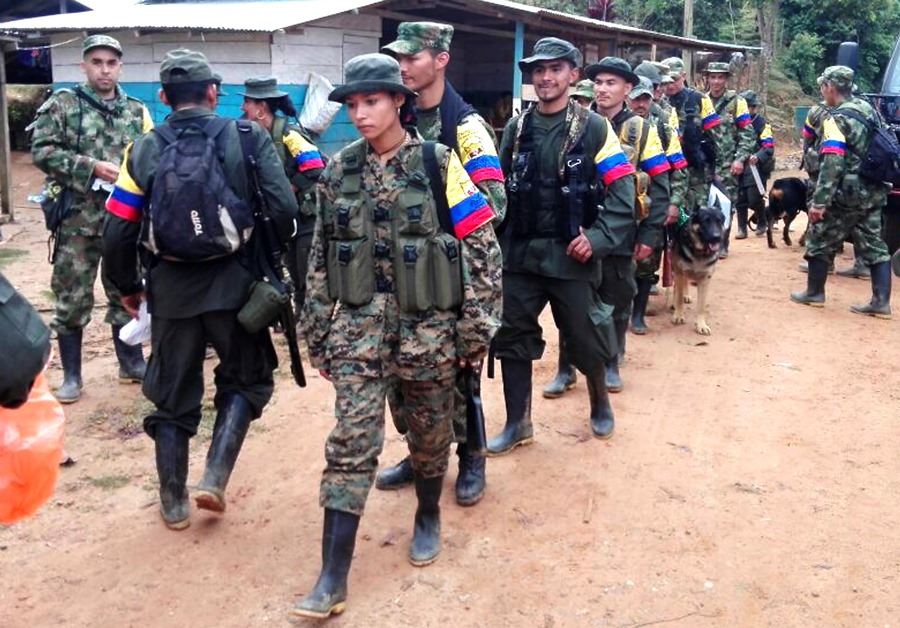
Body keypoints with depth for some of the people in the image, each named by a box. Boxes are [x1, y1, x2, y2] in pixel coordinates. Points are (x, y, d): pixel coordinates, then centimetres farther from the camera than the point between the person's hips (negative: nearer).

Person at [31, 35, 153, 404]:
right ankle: (71, 376, 14)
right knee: (72, 297, 2)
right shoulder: (62, 104, -1)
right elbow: (42, 151, -9)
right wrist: (92, 167, -18)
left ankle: (131, 362, 27)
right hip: (78, 217, -3)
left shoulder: (136, 110, 10)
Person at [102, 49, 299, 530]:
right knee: (246, 378, 19)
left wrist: (127, 286, 14)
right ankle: (215, 478, 6)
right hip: (234, 283, -2)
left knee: (173, 395, 16)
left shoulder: (144, 151, 1)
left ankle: (174, 503, 25)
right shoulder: (248, 138, -4)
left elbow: (118, 232, -1)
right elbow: (284, 210, -11)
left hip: (172, 288, 2)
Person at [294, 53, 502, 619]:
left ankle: (428, 516, 42)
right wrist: (318, 330, 10)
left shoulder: (439, 164, -7)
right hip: (360, 327, 2)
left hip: (428, 326, -2)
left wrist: (477, 326, -7)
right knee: (351, 442, -3)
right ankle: (333, 580, 0)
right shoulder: (339, 171, 4)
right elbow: (322, 255, 10)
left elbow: (483, 247, -5)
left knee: (430, 434, 14)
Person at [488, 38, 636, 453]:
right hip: (519, 254, 4)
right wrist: (496, 241, 4)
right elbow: (500, 187, 11)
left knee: (585, 338, 9)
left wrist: (598, 239, -18)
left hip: (570, 255, -3)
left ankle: (600, 403, 36)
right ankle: (517, 423, 22)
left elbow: (622, 191, -7)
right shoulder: (516, 129, 6)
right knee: (511, 337, 7)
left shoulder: (594, 128, -5)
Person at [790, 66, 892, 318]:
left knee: (820, 240, 8)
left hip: (847, 194, -8)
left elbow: (832, 164, -24)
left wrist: (819, 202, -25)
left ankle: (814, 293, 19)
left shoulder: (836, 119, -15)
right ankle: (881, 302, 8)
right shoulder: (869, 109, 11)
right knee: (873, 245, 9)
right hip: (875, 192, 8)